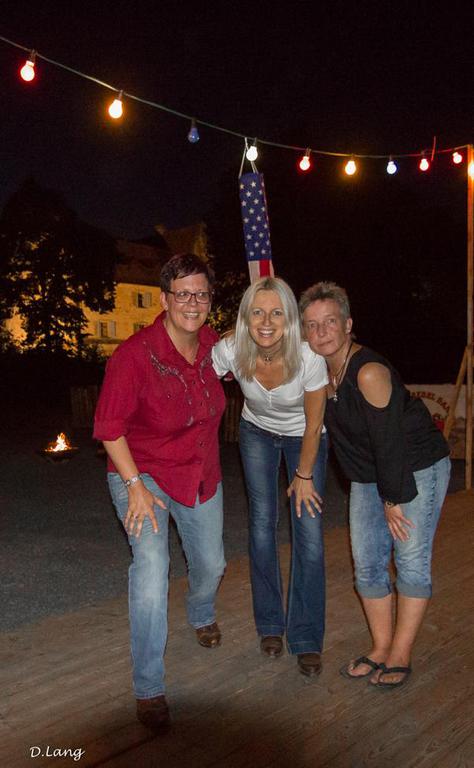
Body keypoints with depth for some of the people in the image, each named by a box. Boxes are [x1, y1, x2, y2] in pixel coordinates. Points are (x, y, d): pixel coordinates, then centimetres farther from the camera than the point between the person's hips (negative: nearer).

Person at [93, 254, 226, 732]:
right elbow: (109, 428, -19)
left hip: (201, 475, 5)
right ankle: (148, 688, -1)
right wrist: (135, 485, -21)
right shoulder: (135, 355, -26)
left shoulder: (213, 345, -9)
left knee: (211, 563, 18)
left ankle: (201, 616, 55)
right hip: (143, 475, -5)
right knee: (151, 566, -21)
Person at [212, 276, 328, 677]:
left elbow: (314, 425, -19)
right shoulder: (230, 349, -28)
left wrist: (304, 476, -8)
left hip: (303, 437, -1)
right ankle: (270, 625, 21)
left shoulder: (309, 359, -33)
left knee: (310, 537, -7)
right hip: (257, 433, 2)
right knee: (262, 528, -1)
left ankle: (307, 640, 11)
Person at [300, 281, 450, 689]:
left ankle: (400, 657, 16)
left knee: (411, 562, 0)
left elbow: (389, 440, -24)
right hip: (368, 477, 7)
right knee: (367, 565, 7)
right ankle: (380, 650, 24)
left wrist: (393, 499, -18)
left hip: (417, 468, -7)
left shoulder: (369, 372, -27)